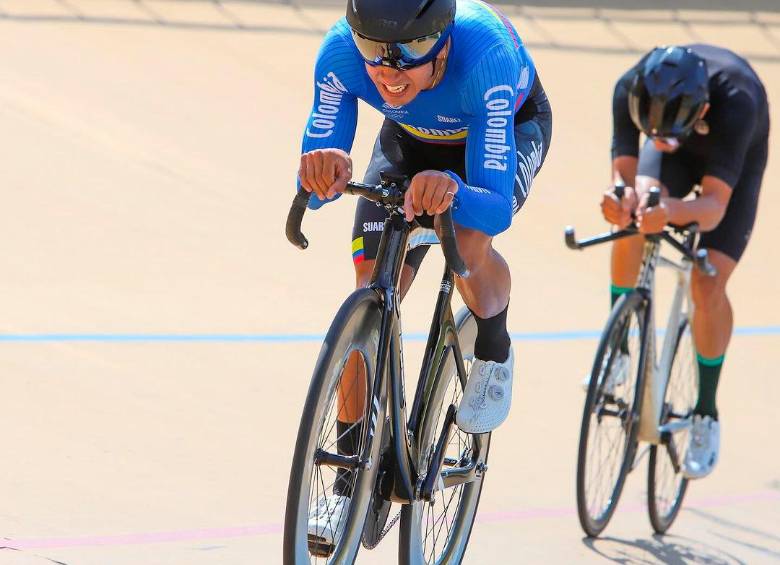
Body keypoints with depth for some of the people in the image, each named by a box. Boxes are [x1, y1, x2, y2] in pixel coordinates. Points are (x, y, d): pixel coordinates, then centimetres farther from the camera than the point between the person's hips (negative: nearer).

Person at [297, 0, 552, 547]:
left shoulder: (485, 53, -43)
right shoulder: (340, 52, -34)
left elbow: (496, 209, -45)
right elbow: (311, 190, -32)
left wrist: (453, 189, -67)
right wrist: (324, 173, -56)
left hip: (510, 128, -3)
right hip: (410, 136, 3)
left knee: (468, 245, -33)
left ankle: (495, 353, 1)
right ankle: (350, 481, 1)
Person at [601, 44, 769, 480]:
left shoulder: (736, 101, -45)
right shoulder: (631, 90, -36)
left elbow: (715, 206, -46)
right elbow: (624, 172, -35)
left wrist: (675, 211, -68)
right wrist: (624, 196, -58)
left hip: (736, 160, -3)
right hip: (680, 154, 3)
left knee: (708, 286, -15)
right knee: (633, 212, -25)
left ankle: (707, 414, 5)